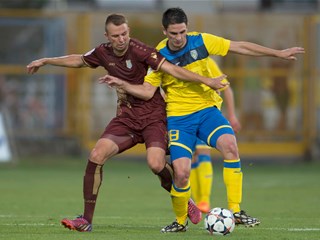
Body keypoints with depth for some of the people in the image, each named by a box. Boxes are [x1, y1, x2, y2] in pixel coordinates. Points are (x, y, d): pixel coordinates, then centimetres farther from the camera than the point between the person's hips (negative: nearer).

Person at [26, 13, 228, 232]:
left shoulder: (139, 50, -18)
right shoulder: (104, 53, 1)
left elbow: (172, 69, -24)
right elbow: (79, 60, 23)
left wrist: (206, 80, -33)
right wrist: (45, 61, 30)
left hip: (153, 115, -5)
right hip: (127, 116, 5)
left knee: (156, 164, -25)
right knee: (97, 155, -14)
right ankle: (86, 220, -7)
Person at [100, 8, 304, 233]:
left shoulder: (202, 42, -5)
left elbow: (241, 47, 0)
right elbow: (146, 91, -5)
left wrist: (278, 53, 0)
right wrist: (122, 84, -22)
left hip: (207, 110, 1)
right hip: (178, 117, -1)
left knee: (229, 143, -29)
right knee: (181, 172, -18)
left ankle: (236, 211, -21)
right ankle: (180, 221, 11)